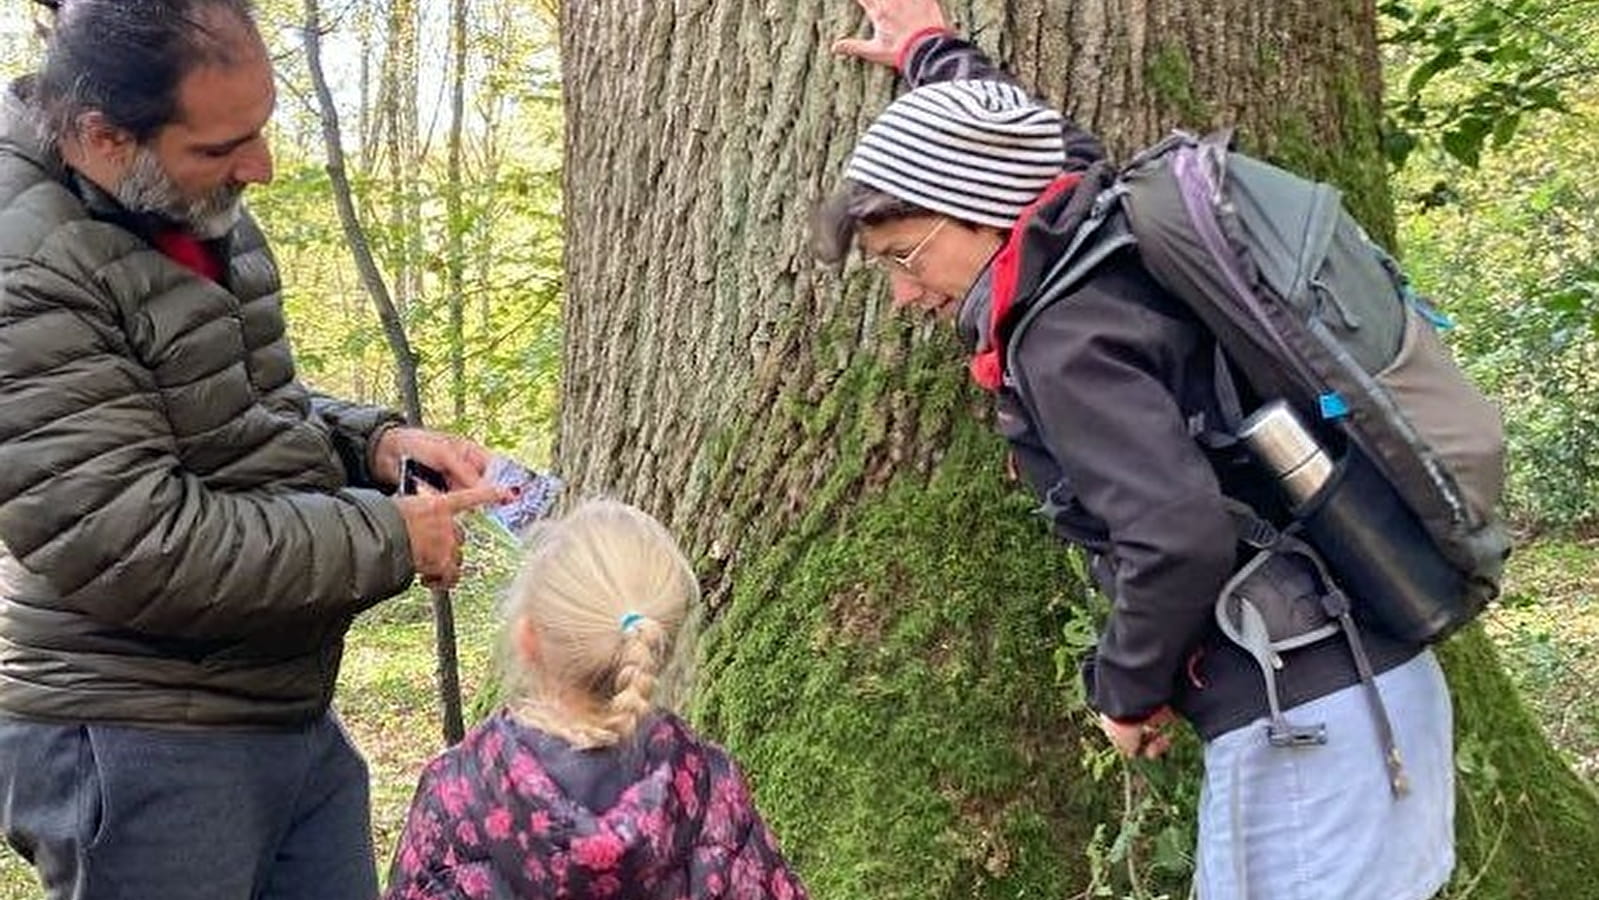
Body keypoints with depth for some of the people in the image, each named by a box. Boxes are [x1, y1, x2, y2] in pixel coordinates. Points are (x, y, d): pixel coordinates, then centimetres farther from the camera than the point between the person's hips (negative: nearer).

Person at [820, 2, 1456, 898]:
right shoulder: (1115, 234, 10)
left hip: (1300, 715, -10)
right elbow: (1057, 147, 33)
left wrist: (1125, 687, -9)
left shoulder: (1064, 338, -15)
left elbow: (1180, 535, -26)